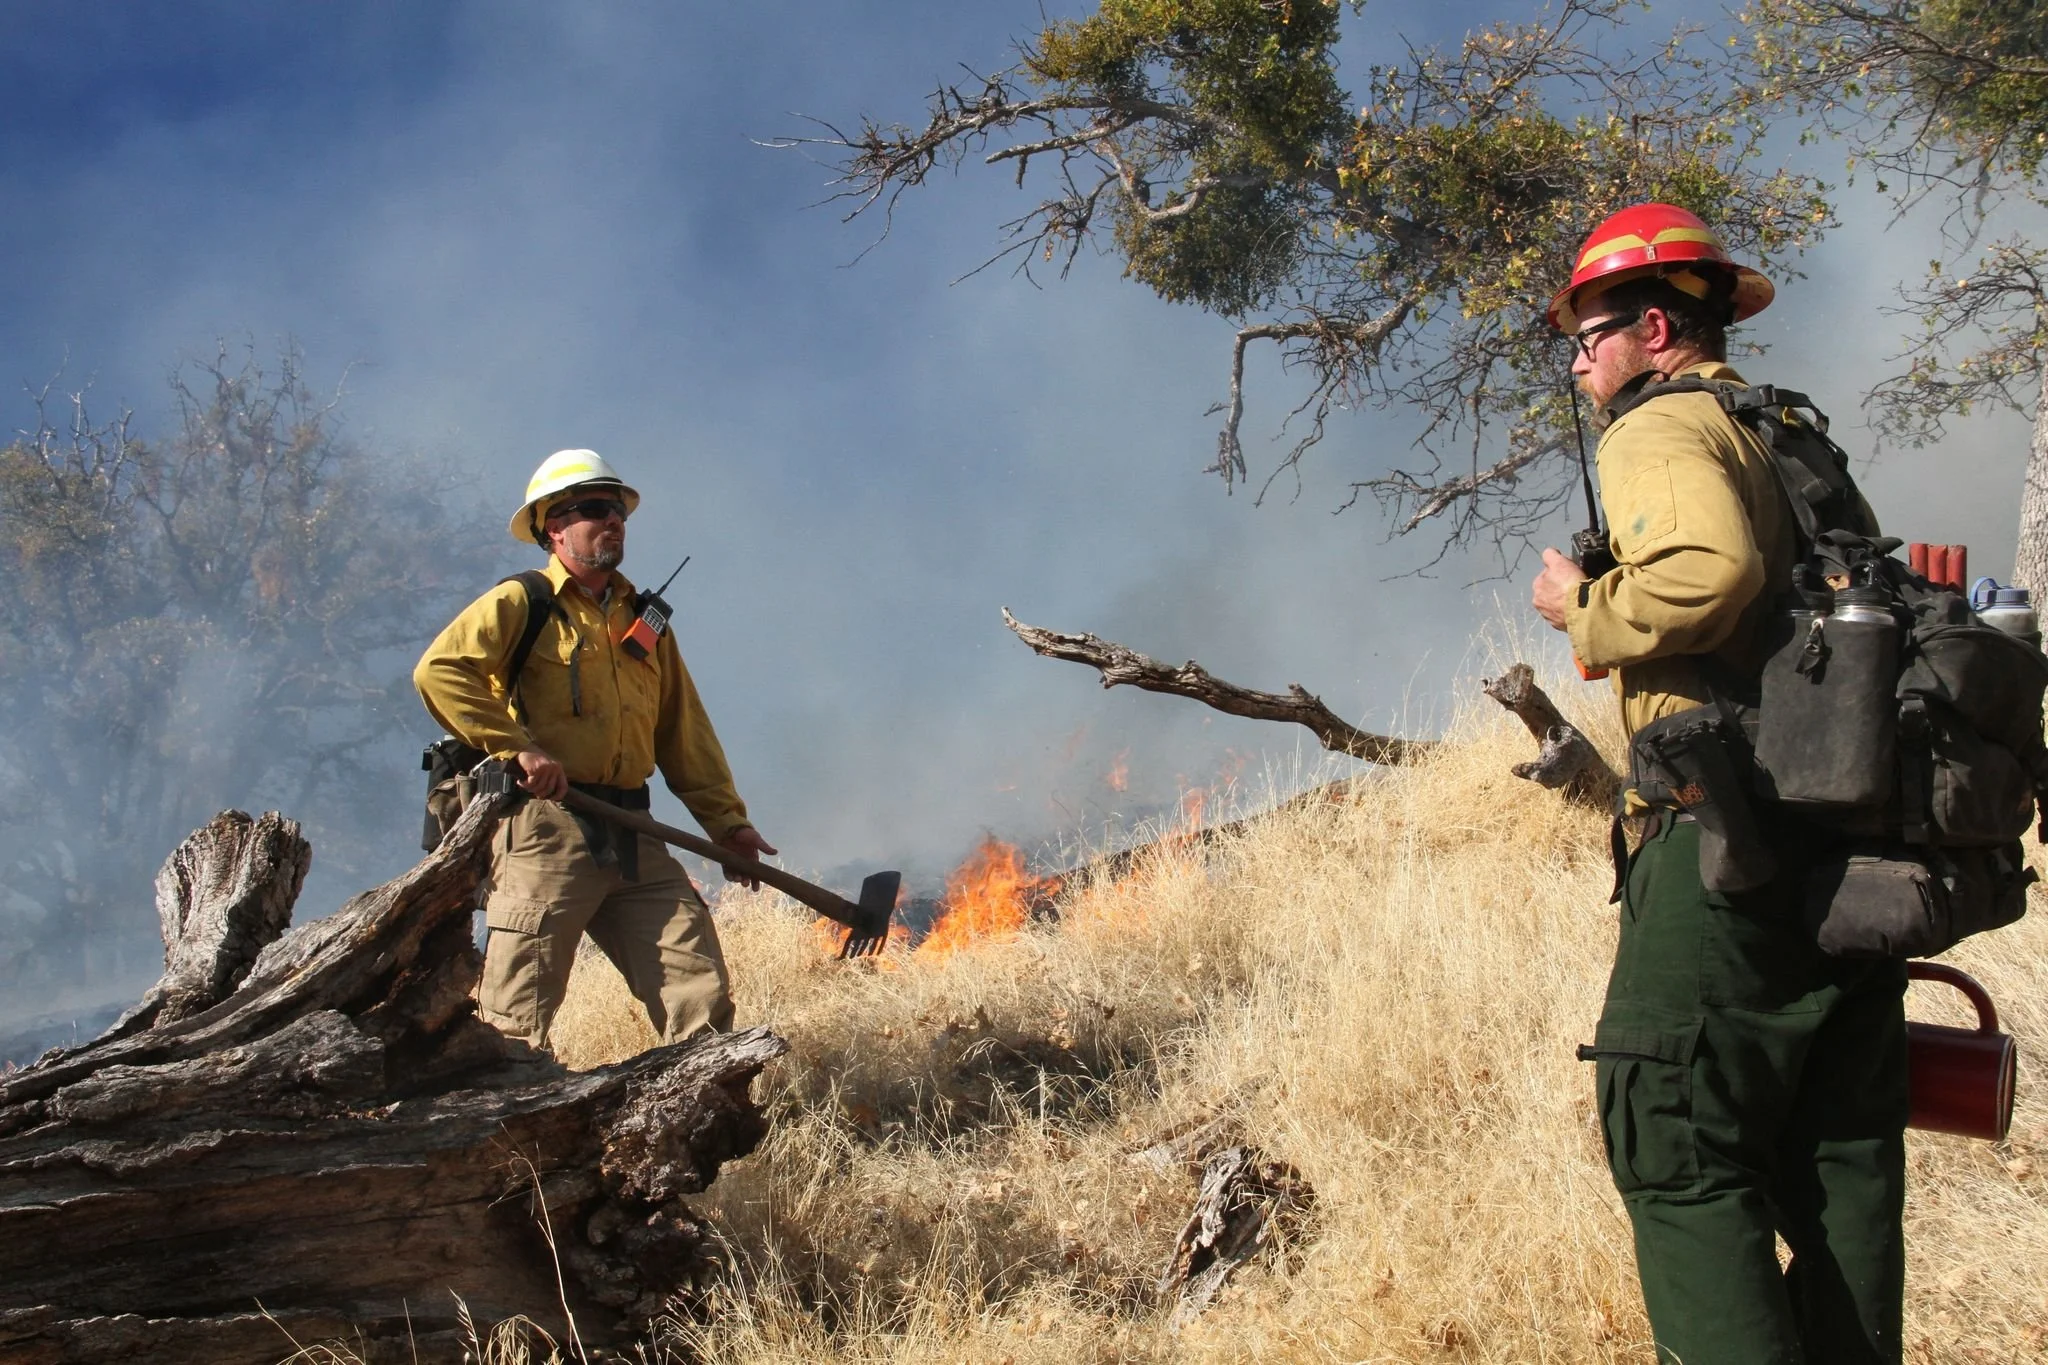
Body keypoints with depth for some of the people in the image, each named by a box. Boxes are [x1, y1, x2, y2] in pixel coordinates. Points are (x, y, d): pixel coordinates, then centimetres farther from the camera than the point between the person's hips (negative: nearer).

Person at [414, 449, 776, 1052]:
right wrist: (515, 747, -18)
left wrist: (727, 819, 13)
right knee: (515, 1023, -4)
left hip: (635, 842, 6)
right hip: (545, 826, -5)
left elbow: (685, 732, 22)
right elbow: (438, 671, -12)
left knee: (704, 996, -1)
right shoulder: (519, 603, 3)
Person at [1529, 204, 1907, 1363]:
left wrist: (1584, 609, -8)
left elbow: (1709, 572, -23)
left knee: (1680, 1149, -7)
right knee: (1838, 1153, 12)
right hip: (1855, 829, 9)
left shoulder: (1660, 426, -3)